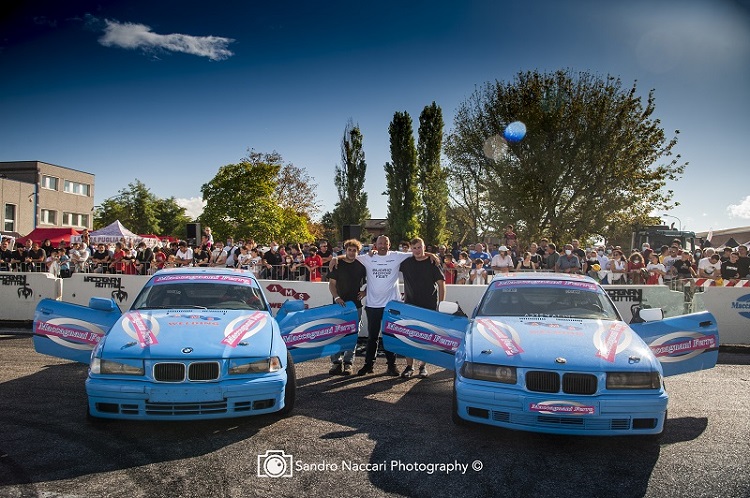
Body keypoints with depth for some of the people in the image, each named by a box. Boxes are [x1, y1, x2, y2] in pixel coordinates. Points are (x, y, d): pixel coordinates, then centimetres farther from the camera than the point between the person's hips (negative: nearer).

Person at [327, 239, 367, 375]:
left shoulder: (361, 266, 5)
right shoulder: (337, 264, 2)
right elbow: (332, 283, 1)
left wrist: (365, 292, -5)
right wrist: (336, 297, -14)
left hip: (356, 304, 1)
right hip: (339, 303, -1)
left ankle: (348, 362, 11)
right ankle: (336, 362, 8)